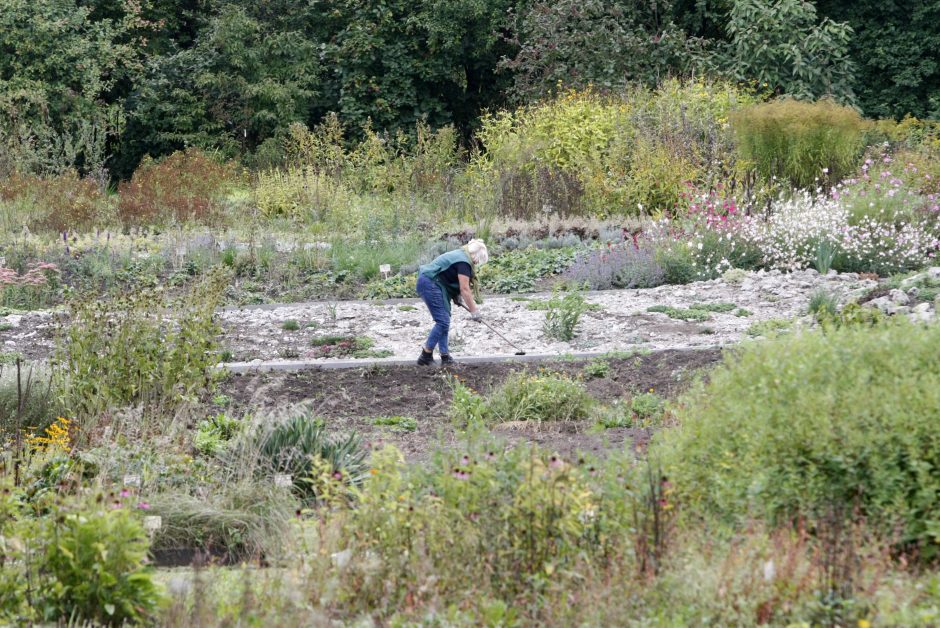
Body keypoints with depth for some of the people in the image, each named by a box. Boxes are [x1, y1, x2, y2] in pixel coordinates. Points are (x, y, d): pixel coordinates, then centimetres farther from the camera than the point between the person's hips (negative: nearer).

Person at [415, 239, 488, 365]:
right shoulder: (464, 262, -16)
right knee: (443, 321, -11)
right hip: (429, 284, -11)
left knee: (444, 321, 10)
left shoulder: (461, 255, 15)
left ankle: (445, 357, 11)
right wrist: (474, 311, -13)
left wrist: (457, 297, 2)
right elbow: (465, 290, -18)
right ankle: (425, 356, -9)